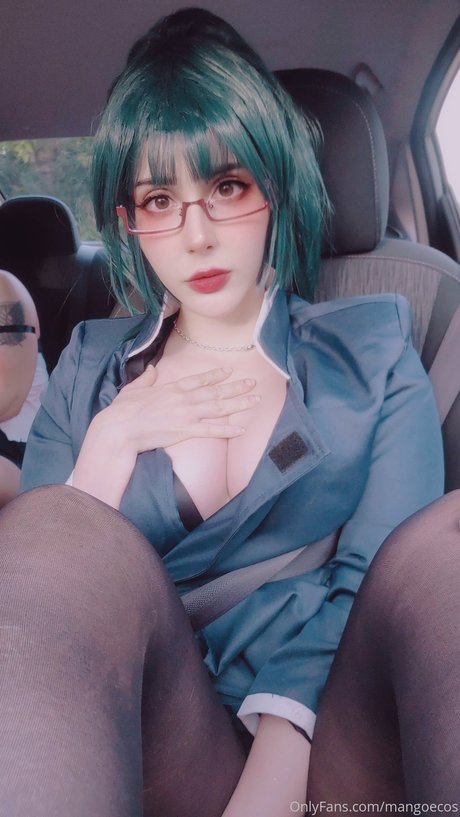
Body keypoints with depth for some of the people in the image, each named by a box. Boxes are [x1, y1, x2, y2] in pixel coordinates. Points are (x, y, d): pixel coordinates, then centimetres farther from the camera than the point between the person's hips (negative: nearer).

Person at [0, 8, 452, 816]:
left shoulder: (373, 350, 8)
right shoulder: (89, 365, 13)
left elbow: (380, 583, -6)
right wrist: (116, 439, -4)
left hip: (323, 738, -1)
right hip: (132, 738, 2)